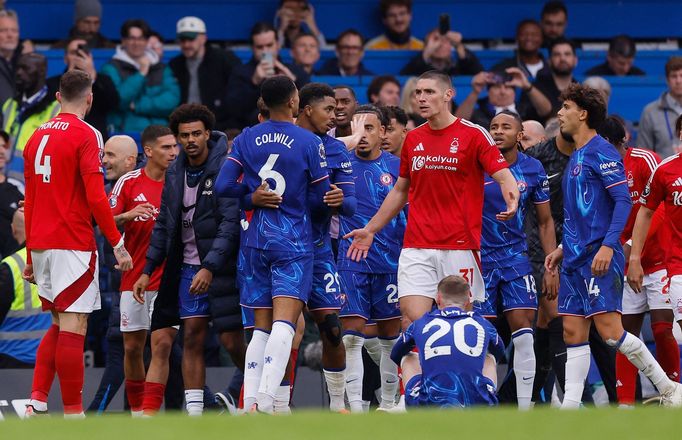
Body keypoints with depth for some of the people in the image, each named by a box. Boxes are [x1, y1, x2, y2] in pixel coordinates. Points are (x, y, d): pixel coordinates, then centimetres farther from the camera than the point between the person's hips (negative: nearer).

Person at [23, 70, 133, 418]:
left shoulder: (38, 136, 14)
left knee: (59, 324, 16)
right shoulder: (85, 135, -9)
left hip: (42, 244, 7)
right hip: (73, 245, -7)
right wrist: (118, 244, -10)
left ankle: (37, 401, 4)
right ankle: (73, 413, -6)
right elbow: (96, 197, -15)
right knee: (73, 327, -6)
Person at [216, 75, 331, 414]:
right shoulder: (309, 142, -4)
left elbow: (223, 186, -3)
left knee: (262, 327, 10)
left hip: (254, 242, 4)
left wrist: (253, 197, 11)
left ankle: (249, 403, 2)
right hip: (293, 243, -4)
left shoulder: (245, 139, 5)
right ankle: (266, 399, -29)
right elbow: (321, 198, 0)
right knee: (284, 322, -13)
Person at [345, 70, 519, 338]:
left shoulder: (473, 134, -3)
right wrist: (370, 230, 25)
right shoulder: (412, 139, 12)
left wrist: (511, 201, -31)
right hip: (416, 248, 4)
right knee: (412, 321, -10)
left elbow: (504, 177, -9)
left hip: (460, 246, -4)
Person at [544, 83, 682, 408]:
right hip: (575, 260, 9)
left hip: (599, 259, -9)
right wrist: (563, 249, 22)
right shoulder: (576, 158, 19)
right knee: (573, 332, 4)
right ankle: (569, 409, 2)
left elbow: (623, 202, -16)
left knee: (609, 330, -12)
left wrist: (608, 246, -24)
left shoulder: (602, 152, -9)